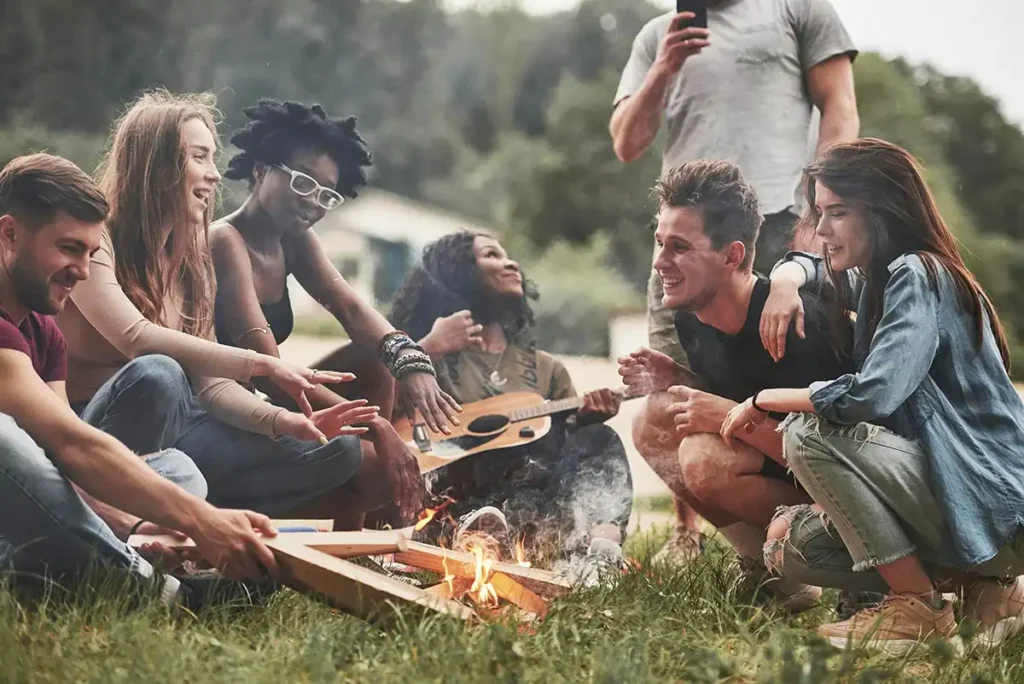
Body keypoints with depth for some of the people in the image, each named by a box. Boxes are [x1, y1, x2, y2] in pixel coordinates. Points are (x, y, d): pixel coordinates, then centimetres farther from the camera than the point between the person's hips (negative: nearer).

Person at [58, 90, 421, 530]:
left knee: (339, 453, -7)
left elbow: (210, 384, 2)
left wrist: (286, 421, -16)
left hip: (168, 436, 7)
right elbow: (137, 338, -28)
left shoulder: (191, 262, 11)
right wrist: (265, 365, -30)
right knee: (157, 373, -39)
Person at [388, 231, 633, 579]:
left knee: (598, 440, -20)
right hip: (460, 507, -4)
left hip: (540, 496, 4)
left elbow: (567, 444, 18)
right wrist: (430, 347, -12)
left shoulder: (545, 368, 25)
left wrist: (587, 417, -2)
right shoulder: (433, 359, 11)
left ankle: (600, 545, -46)